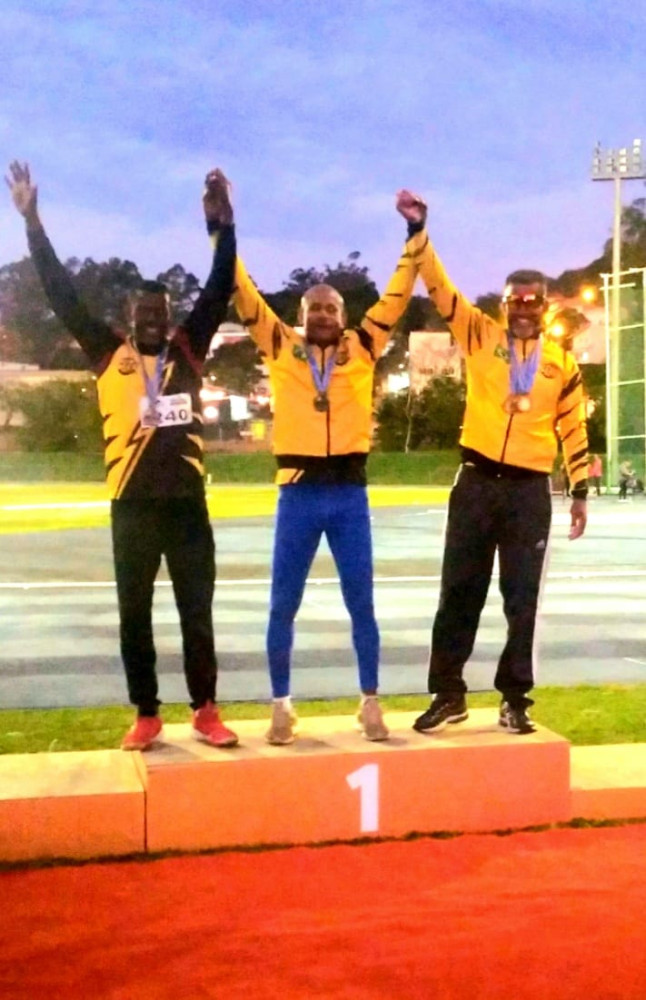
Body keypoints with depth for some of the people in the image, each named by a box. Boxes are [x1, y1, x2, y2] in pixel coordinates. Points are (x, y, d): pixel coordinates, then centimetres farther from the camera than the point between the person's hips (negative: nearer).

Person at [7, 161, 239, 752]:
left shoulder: (188, 351, 5)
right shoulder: (109, 356, 3)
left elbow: (221, 289, 1)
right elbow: (63, 297, -1)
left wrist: (224, 224, -8)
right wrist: (32, 221, -6)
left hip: (187, 504, 0)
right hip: (132, 507, 0)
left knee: (197, 613, 8)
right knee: (134, 617, 7)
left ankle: (206, 711, 19)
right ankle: (146, 716, 20)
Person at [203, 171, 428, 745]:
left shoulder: (362, 349, 7)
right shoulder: (281, 348, 5)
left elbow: (397, 297, 6)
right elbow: (243, 293, 3)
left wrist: (416, 236, 1)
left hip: (350, 491, 0)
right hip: (298, 491, 0)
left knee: (362, 604, 6)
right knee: (283, 605, 5)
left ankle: (370, 703, 18)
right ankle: (282, 706, 17)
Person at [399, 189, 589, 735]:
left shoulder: (562, 361, 6)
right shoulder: (480, 335, 4)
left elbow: (574, 428, 11)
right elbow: (441, 288, -4)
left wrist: (580, 492, 8)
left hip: (531, 491, 0)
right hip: (476, 483, 0)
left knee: (521, 599, 4)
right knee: (459, 592, 4)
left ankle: (516, 699, 15)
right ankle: (448, 694, 15)